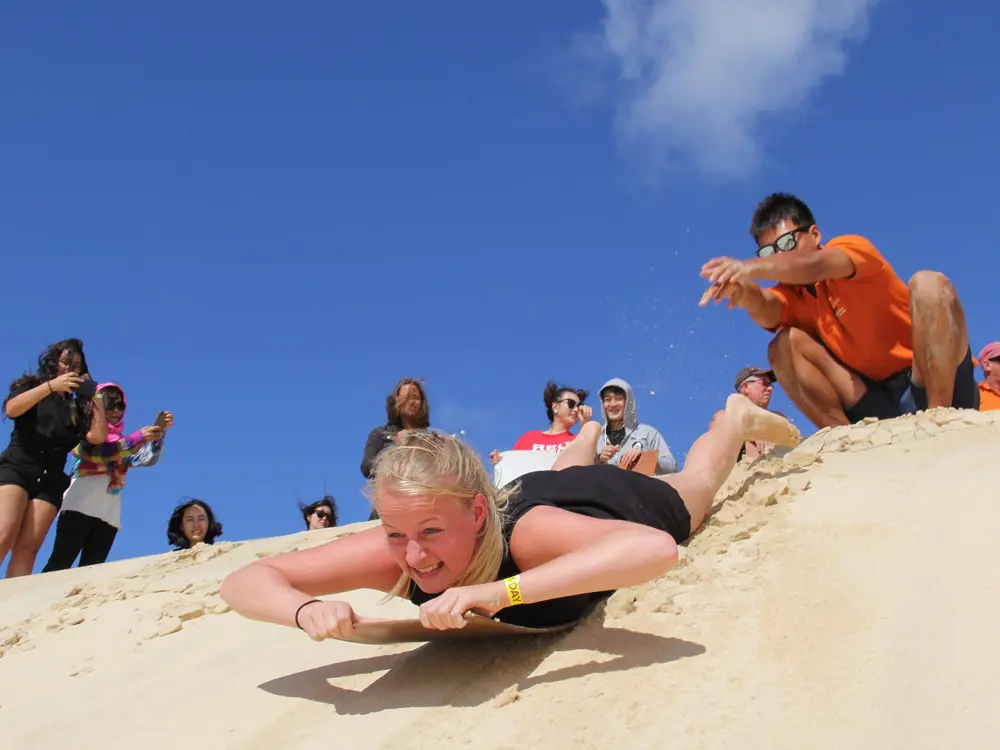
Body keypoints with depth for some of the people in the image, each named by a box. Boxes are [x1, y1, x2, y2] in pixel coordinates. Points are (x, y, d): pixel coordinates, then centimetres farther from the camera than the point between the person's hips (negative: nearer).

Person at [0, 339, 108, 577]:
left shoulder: (77, 408, 19)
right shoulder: (31, 386, 14)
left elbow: (98, 437, 4)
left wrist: (96, 397, 3)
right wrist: (51, 385, -14)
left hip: (50, 480, 3)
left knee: (28, 547, -13)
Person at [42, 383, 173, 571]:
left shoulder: (124, 441, 22)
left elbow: (149, 458, 6)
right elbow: (96, 452, -13)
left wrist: (161, 432, -10)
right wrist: (138, 438, -20)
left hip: (109, 515, 5)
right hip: (80, 507, -5)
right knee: (59, 565, -14)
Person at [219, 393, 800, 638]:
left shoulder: (527, 533, -51)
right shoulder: (395, 550, -41)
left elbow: (657, 547, -68)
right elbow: (243, 582, -39)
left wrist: (501, 591, -73)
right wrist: (306, 609, -61)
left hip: (618, 504, -4)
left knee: (695, 482, 32)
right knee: (559, 480, 43)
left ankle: (737, 418, 61)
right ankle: (587, 436, 74)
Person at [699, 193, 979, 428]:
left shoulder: (852, 246, -3)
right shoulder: (791, 295, 9)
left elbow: (813, 266, -28)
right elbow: (766, 311, -17)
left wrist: (750, 267, -46)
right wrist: (744, 291, -41)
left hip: (945, 387, -4)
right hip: (878, 400, 4)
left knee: (927, 283, -28)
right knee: (784, 345, -9)